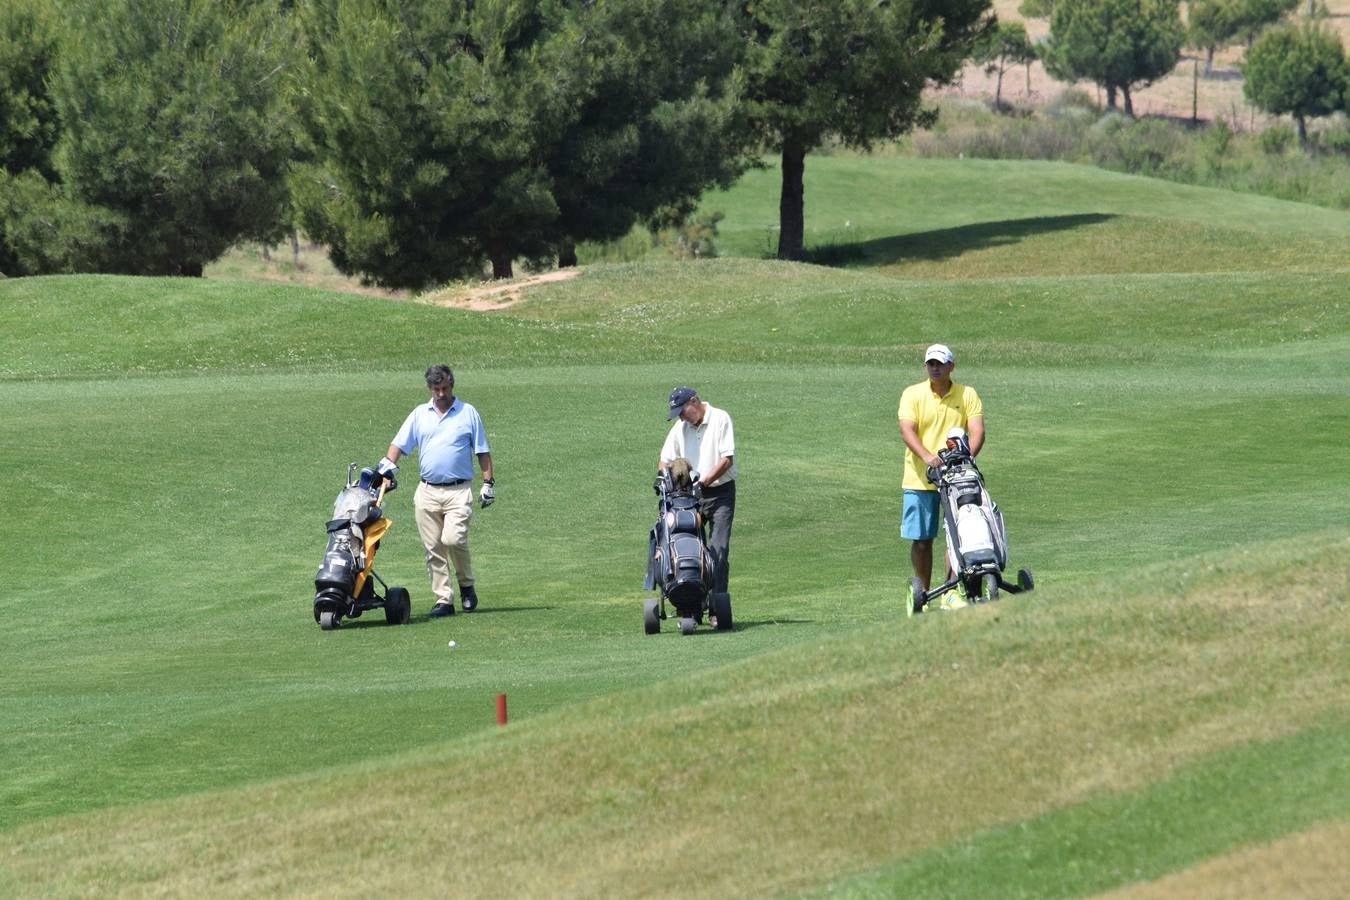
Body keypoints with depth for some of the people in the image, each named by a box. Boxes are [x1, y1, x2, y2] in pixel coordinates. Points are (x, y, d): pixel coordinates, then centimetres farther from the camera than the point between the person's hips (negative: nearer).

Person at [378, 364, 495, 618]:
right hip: (427, 490, 3)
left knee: (453, 539, -19)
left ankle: (466, 585, 4)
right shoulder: (419, 415, 13)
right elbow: (400, 444, 8)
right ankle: (443, 600, 6)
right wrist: (388, 464, -10)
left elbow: (482, 452, 9)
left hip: (459, 490, -3)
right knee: (433, 548, 1)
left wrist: (488, 482, 4)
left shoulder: (468, 413, 7)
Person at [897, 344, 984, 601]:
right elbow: (906, 431, -9)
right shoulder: (913, 394, 3)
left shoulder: (967, 395, 6)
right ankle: (923, 592, 15)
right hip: (920, 479, 0)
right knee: (921, 540, 3)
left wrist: (967, 456, -25)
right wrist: (927, 456, -27)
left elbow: (977, 431, -4)